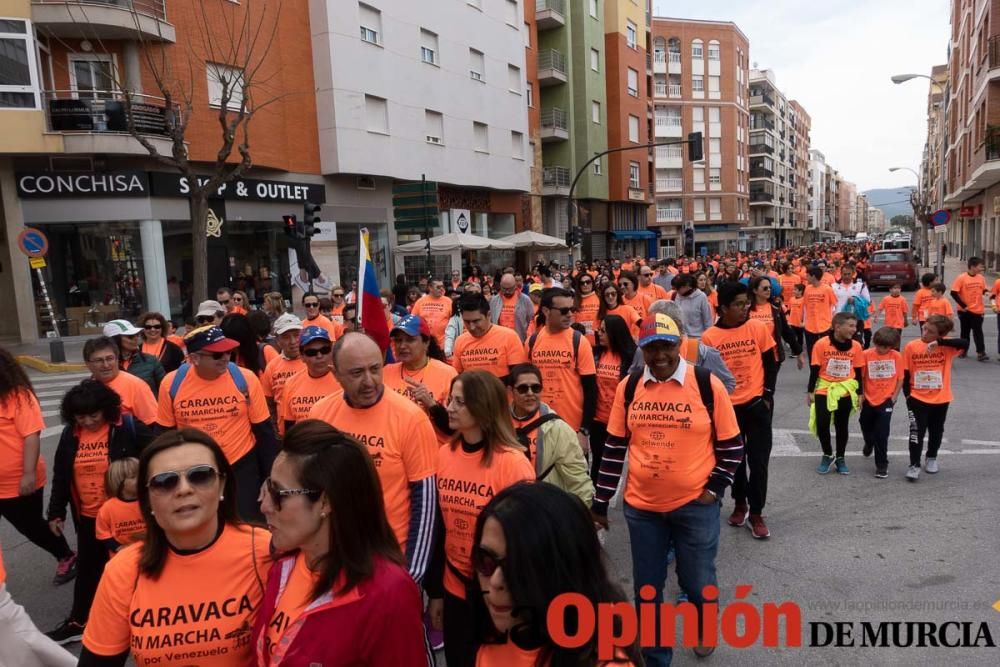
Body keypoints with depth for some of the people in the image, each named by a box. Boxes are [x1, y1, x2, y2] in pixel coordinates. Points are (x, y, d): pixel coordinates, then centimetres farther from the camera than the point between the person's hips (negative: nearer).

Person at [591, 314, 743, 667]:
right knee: (646, 588, 14)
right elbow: (614, 446, 4)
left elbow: (731, 444, -1)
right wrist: (600, 501, 6)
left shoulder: (707, 384, -10)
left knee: (698, 582, 15)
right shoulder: (628, 387, -3)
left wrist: (715, 488, -7)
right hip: (641, 506, 2)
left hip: (696, 505, -2)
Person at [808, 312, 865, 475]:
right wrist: (810, 392, -3)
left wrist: (860, 393, 7)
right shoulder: (821, 344, -13)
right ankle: (828, 455, 20)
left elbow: (858, 372, 5)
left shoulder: (856, 346, -5)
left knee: (842, 426, 10)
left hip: (845, 391, 2)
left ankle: (840, 458, 27)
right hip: (824, 390, -2)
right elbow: (814, 369, -5)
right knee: (822, 425, -3)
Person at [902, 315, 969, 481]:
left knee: (936, 431, 18)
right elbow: (906, 373, -3)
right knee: (916, 432, -4)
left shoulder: (947, 347, -12)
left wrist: (939, 342, -39)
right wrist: (907, 395, -3)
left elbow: (965, 343, -33)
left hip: (941, 399, 1)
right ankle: (914, 465, 5)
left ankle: (931, 459, 39)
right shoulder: (911, 346, -10)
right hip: (918, 399, -1)